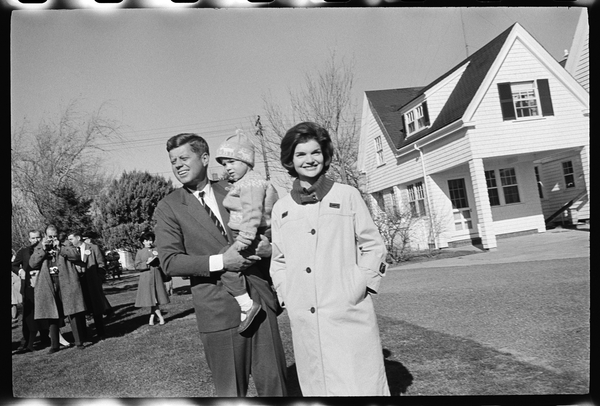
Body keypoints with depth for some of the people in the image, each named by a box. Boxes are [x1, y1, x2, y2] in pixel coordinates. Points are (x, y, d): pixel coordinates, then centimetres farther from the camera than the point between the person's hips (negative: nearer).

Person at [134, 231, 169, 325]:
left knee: (157, 298, 2)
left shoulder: (156, 251, 8)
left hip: (156, 276, 2)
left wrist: (158, 257, -12)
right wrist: (147, 263, -14)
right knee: (151, 299, -4)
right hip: (145, 277, -2)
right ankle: (160, 317, 5)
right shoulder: (140, 252, 5)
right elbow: (137, 266, 0)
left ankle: (151, 318, 14)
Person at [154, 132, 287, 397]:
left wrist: (268, 246, -7)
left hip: (260, 298, 3)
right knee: (231, 389, 9)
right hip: (218, 310, -2)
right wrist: (220, 262, -19)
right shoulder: (168, 208, -1)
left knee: (273, 382, 11)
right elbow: (169, 262, -8)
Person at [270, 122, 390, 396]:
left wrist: (360, 287, -5)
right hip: (305, 321, 3)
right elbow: (279, 261, 15)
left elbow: (373, 246, 3)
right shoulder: (281, 208, 8)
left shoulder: (347, 195, 2)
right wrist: (288, 297, 4)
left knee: (360, 384, 1)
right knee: (317, 385, 12)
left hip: (349, 314, -2)